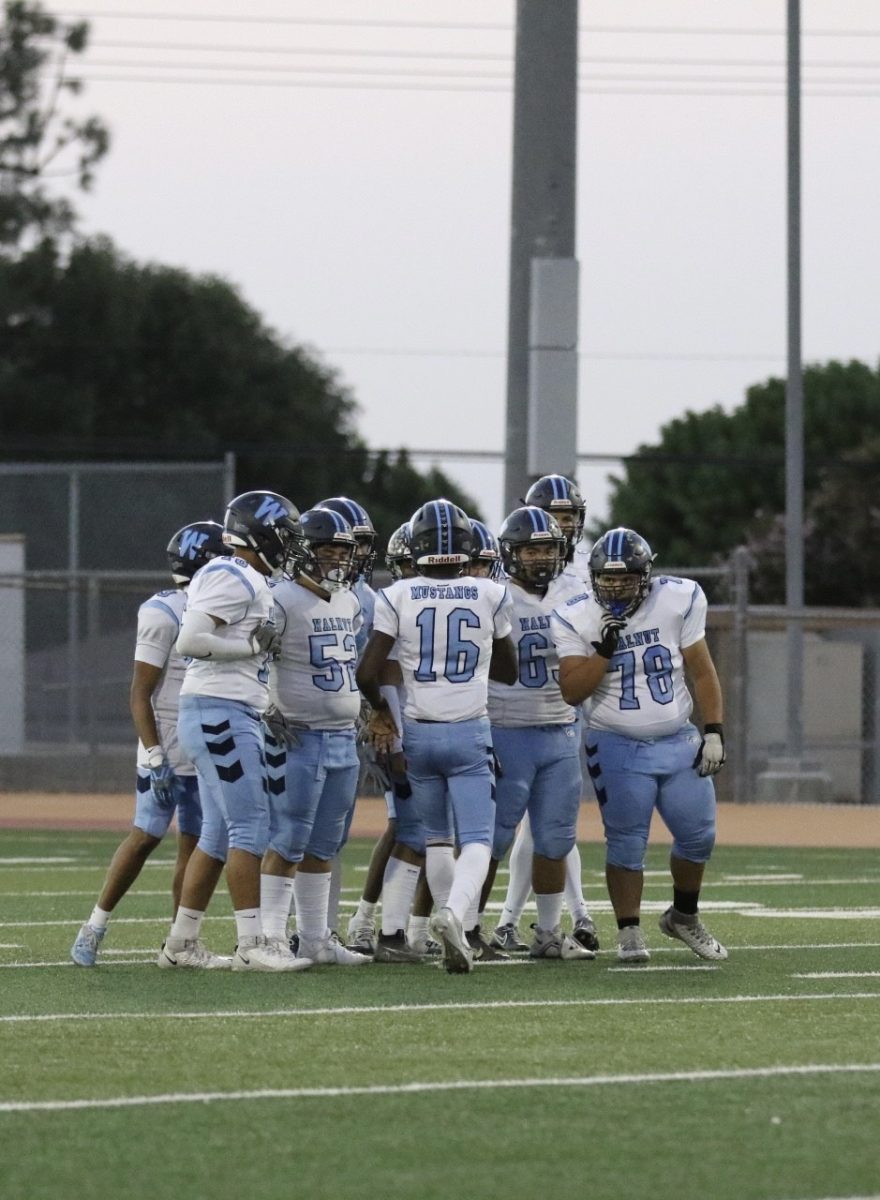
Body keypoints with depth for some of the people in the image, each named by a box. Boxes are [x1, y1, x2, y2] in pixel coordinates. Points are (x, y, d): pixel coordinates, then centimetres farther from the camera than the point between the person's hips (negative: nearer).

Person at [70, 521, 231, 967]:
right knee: (145, 837, -7)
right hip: (168, 751, -7)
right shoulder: (164, 614, -12)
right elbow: (140, 694, -13)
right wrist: (155, 758, -18)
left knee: (195, 843, 5)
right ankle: (95, 927, 4)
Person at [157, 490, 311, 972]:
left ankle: (181, 942, 14)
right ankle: (251, 944, -10)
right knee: (250, 826, -10)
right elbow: (189, 641, -21)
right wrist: (253, 645, -15)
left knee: (219, 833, 11)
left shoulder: (251, 581, 18)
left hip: (233, 716, 10)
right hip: (220, 714, -10)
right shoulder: (233, 579, -13)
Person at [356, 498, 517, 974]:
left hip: (418, 733, 1)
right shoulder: (491, 596, -1)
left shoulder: (398, 597, -5)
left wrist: (380, 709, 12)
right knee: (477, 841, -3)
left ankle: (454, 936, 17)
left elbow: (366, 672, -8)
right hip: (469, 732, -1)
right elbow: (509, 672, 13)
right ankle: (453, 913, -30)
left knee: (436, 838, 17)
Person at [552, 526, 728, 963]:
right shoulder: (577, 620, -8)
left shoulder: (677, 601, -5)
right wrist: (604, 649, -24)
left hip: (679, 744, 2)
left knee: (699, 836, 5)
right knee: (626, 842, -5)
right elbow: (572, 691, -13)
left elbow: (702, 671, 2)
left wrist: (714, 731, -2)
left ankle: (684, 917, 27)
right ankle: (629, 933, 7)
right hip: (619, 749, -2)